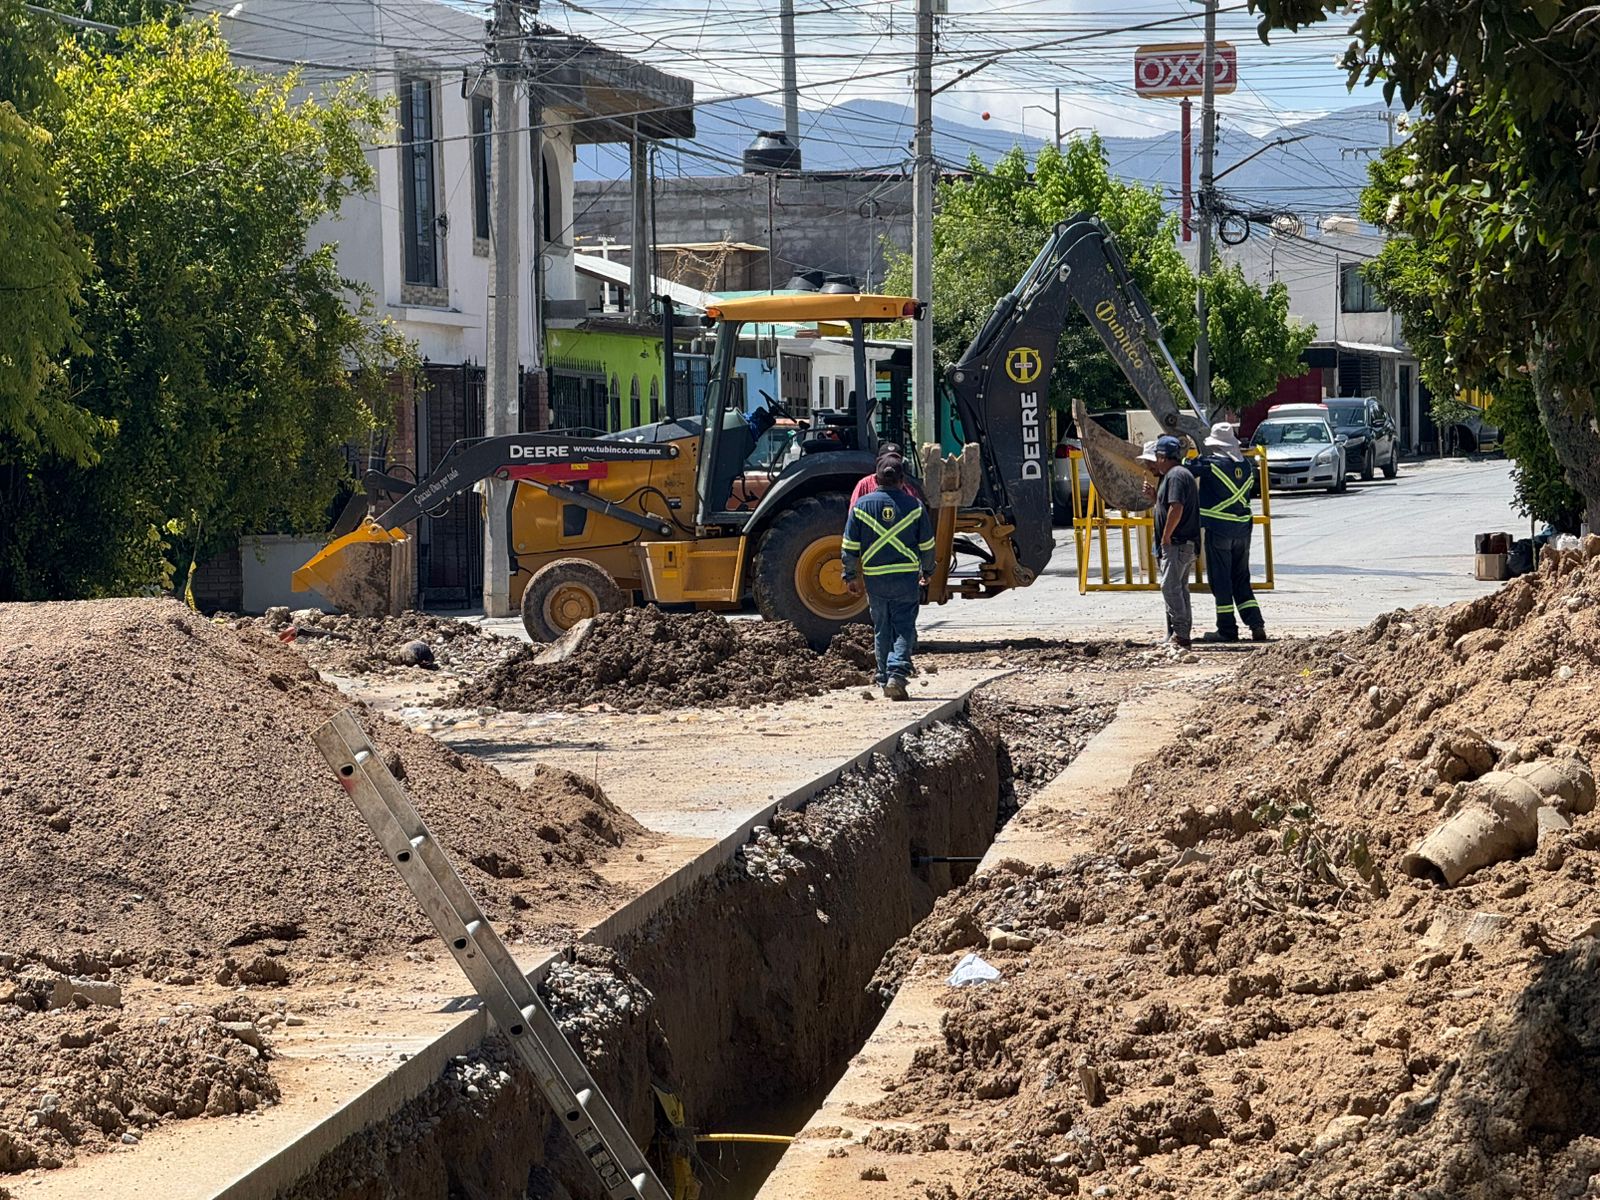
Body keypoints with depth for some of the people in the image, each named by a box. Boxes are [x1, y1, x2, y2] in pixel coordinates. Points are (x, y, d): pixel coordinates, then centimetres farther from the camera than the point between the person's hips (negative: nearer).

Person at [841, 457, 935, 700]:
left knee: (882, 629, 14)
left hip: (874, 578, 1)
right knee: (904, 628, 1)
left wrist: (851, 576, 10)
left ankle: (885, 679, 18)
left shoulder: (862, 505, 0)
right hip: (907, 577, -1)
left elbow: (850, 546, 1)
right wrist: (926, 570, 21)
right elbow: (927, 545, 5)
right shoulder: (914, 506, -1)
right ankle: (898, 673, -18)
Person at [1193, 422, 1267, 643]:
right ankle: (1256, 625, 4)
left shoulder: (1210, 463, -12)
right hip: (1243, 528, 6)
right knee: (1241, 580, 13)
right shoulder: (1246, 465, 7)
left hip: (1218, 529, -6)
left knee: (1220, 580, 1)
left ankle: (1227, 630, 2)